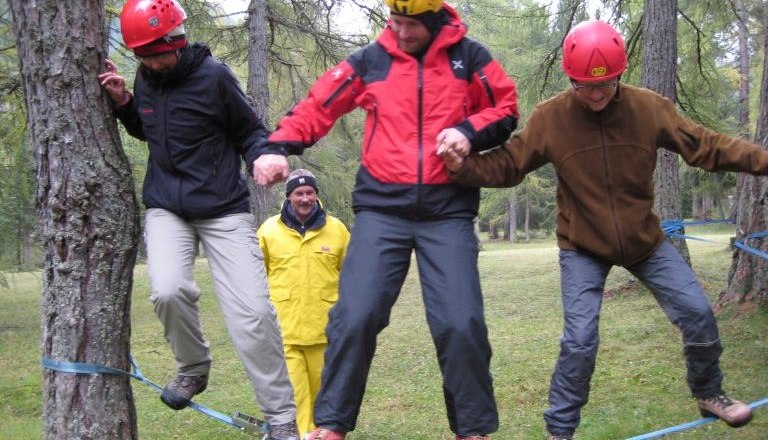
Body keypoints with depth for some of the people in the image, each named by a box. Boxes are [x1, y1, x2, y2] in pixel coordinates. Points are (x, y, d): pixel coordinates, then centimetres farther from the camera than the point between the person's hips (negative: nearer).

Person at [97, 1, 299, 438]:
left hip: (224, 209, -3)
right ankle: (193, 368, 9)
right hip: (167, 209, 4)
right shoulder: (145, 80, 4)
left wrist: (263, 159, -24)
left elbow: (250, 131, -2)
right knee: (169, 291, -22)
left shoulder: (213, 75, -11)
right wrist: (122, 102, 2)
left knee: (252, 311, -10)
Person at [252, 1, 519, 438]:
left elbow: (506, 110, 8)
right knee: (355, 317, -8)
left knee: (461, 324, -5)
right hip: (382, 209, 1)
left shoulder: (468, 56, 5)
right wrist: (278, 147, -7)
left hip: (448, 212, 0)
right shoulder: (370, 60, 7)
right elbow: (319, 105, 7)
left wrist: (469, 130, -12)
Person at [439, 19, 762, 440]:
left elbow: (705, 145, -6)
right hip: (582, 248, -2)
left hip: (645, 239, 3)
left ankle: (708, 392, 30)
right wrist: (463, 166, -28)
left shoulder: (650, 108, -12)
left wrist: (761, 159, -14)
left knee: (697, 312, 2)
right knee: (579, 339, -9)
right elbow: (507, 165, -10)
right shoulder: (549, 118, -15)